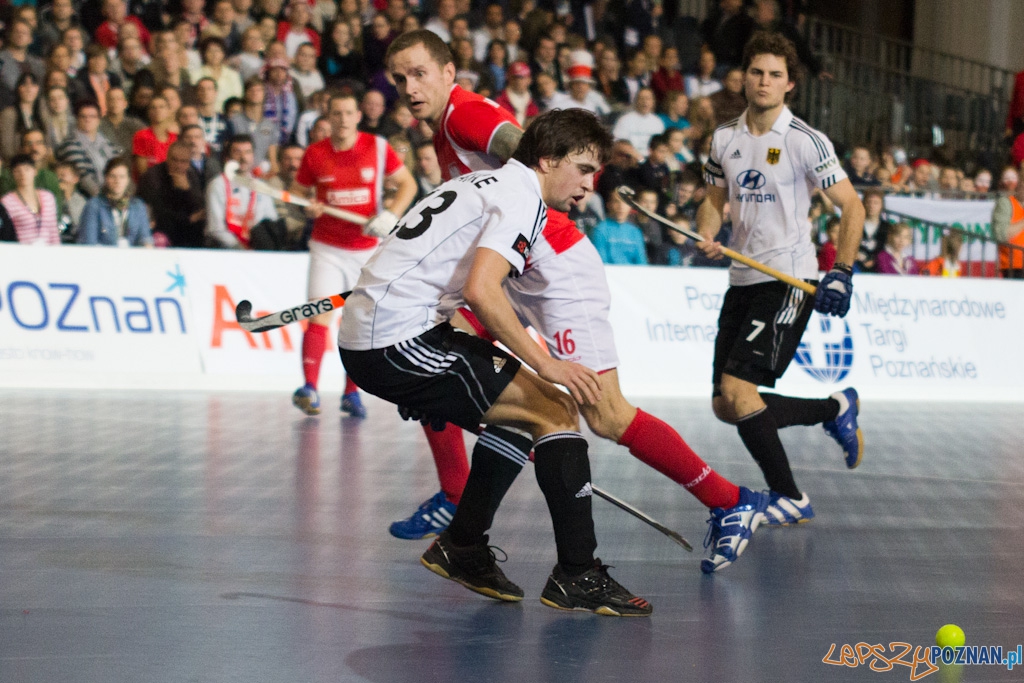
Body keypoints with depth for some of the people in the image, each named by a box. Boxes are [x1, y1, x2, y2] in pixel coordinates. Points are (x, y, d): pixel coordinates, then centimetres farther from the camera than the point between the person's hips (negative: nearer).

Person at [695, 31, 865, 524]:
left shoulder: (805, 141, -8)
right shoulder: (725, 139, 9)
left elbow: (852, 207, -5)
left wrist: (842, 274, -13)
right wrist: (707, 235, -2)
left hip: (788, 279, -7)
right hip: (742, 279, 7)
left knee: (736, 389, -19)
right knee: (726, 407, 4)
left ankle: (789, 498, -4)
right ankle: (835, 409, 23)